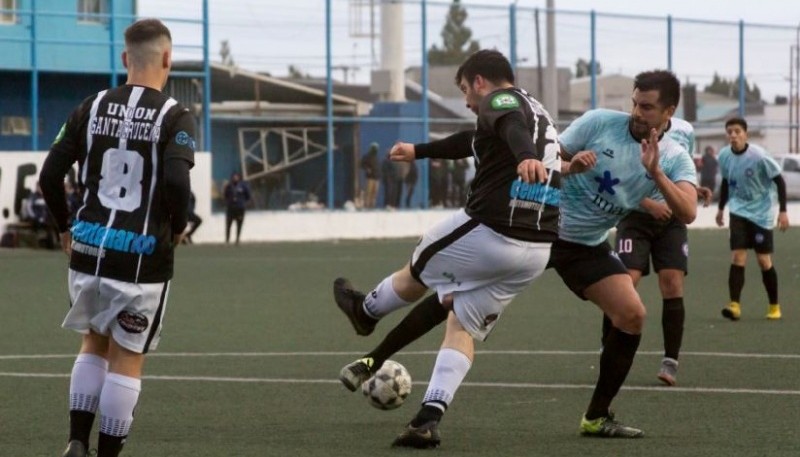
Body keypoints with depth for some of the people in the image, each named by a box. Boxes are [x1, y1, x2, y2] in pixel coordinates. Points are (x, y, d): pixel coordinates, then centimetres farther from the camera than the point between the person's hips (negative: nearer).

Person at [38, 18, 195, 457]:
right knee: (127, 357, 7)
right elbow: (176, 180, -22)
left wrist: (65, 228, 17)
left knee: (95, 342, 22)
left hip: (89, 249, 4)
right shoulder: (174, 116, -8)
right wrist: (178, 227, -2)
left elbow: (50, 174, 3)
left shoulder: (93, 107, 5)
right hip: (143, 255, -4)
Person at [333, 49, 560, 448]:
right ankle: (429, 419, 2)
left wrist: (527, 158, -51)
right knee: (463, 327, 15)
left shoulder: (500, 99, -2)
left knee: (416, 274, 23)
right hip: (537, 250, 8)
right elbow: (472, 142, 43)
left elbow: (512, 127, -29)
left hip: (488, 232, -8)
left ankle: (364, 311, 50)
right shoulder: (538, 113, 26)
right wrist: (419, 151, 57)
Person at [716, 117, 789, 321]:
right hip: (739, 211, 3)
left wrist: (783, 211, -15)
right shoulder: (724, 155, -3)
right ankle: (735, 305, -17)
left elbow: (779, 180, -11)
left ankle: (774, 306, 17)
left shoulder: (758, 156, -18)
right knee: (737, 257, -12)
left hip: (761, 213, -3)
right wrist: (721, 209, 22)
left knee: (764, 260, 1)